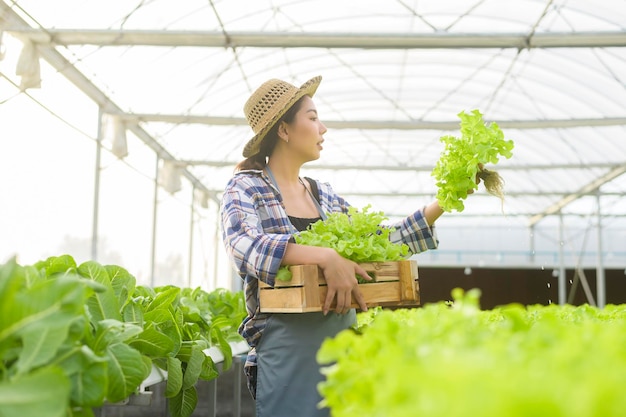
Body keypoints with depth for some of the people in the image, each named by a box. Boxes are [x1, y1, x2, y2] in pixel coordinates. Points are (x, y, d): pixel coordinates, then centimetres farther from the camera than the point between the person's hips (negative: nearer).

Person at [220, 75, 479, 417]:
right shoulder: (245, 187, -5)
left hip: (342, 344, 6)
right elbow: (244, 245, -24)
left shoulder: (324, 194, 13)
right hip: (287, 349, -6)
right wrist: (326, 258, -36)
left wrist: (443, 204, 12)